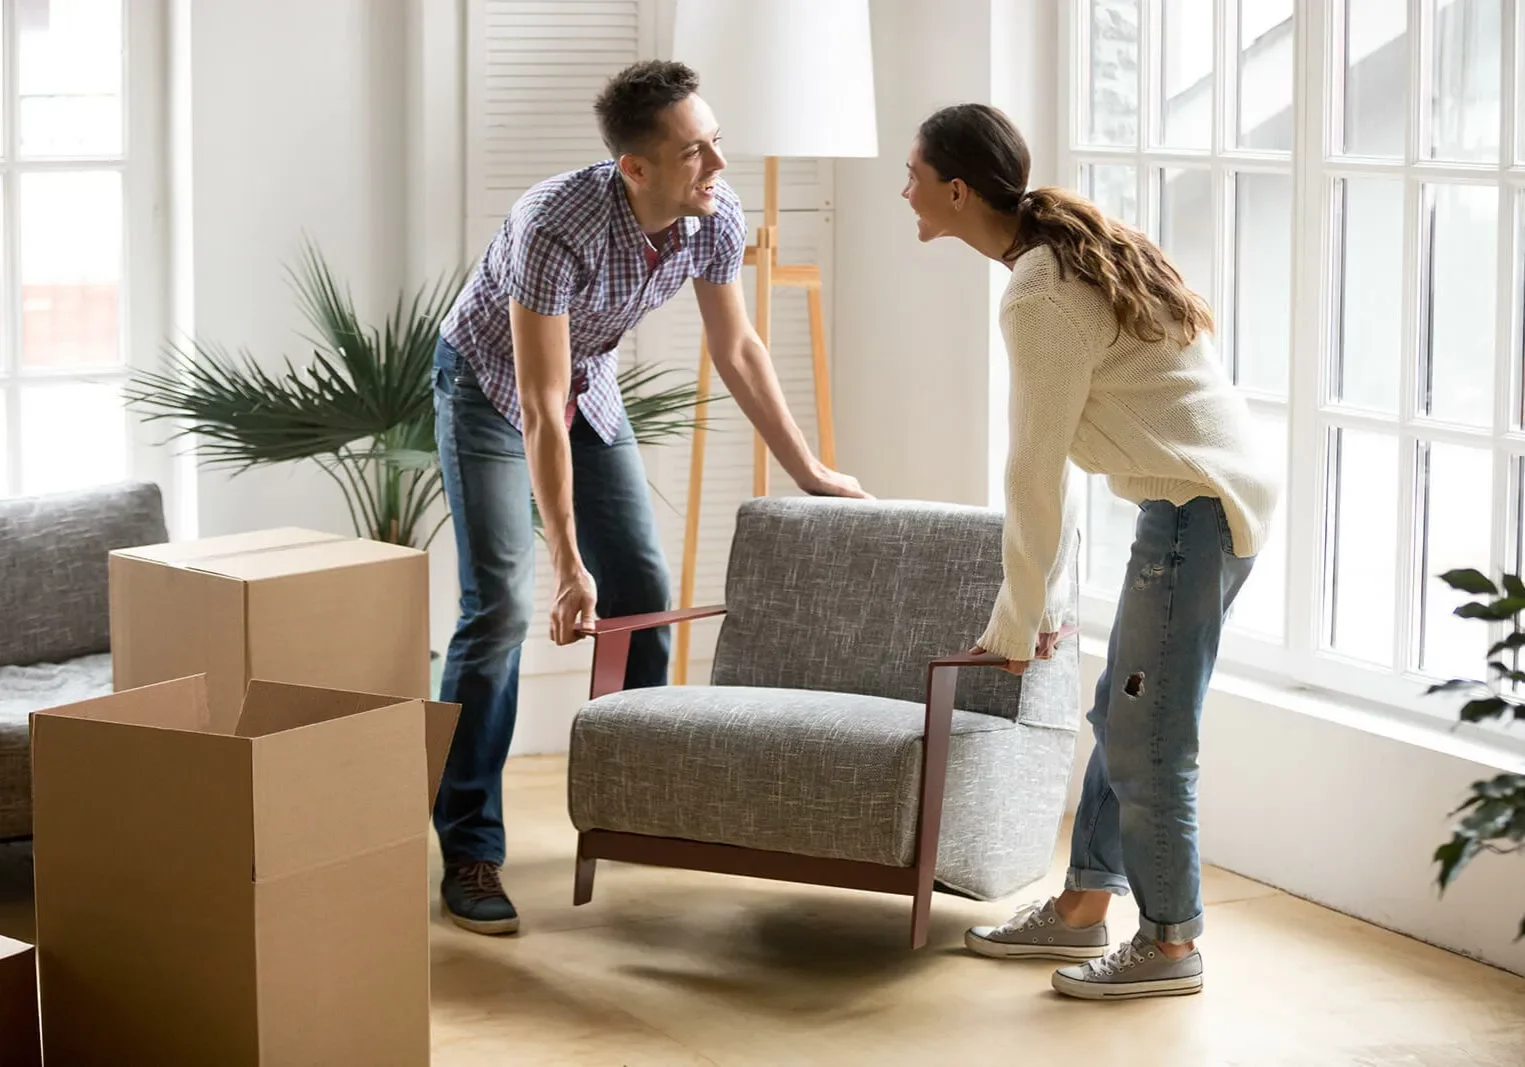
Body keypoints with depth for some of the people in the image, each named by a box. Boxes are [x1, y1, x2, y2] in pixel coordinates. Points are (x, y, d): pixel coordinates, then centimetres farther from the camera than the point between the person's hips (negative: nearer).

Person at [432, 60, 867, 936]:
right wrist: (569, 564, -33)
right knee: (501, 606, -16)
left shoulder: (716, 215, -19)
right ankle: (469, 854, -13)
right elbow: (540, 412, -34)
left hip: (590, 385, 6)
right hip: (489, 382, -6)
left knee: (644, 590, 4)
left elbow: (737, 350, -1)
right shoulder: (558, 228, -38)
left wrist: (811, 472, 3)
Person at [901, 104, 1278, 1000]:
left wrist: (1018, 620, -5)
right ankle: (1083, 909, 26)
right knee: (1122, 718, 16)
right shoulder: (1071, 252, 13)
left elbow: (1037, 473, -15)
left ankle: (1170, 944, 10)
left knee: (1146, 740, -1)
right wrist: (1038, 595, 16)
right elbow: (1053, 456, 14)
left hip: (1197, 511, -10)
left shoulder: (1041, 297, -18)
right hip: (1210, 498, 10)